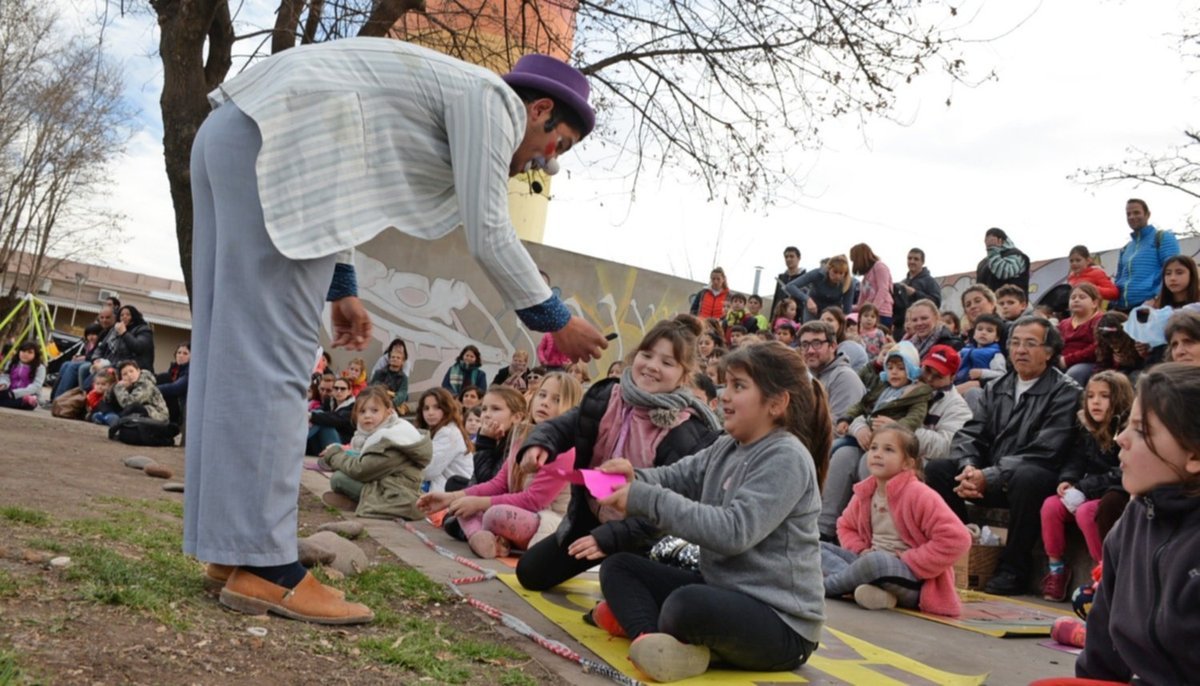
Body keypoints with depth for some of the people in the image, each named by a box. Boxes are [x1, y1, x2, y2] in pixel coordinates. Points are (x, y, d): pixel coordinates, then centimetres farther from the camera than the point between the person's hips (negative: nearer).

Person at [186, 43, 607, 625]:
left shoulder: (449, 98, 27)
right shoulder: (491, 98, 0)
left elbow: (336, 186, 27)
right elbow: (488, 235, -6)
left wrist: (341, 289, 26)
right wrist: (556, 323, 3)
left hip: (233, 134, 11)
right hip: (276, 142, -10)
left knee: (233, 347, 7)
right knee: (272, 357, -12)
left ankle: (230, 544, 12)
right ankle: (263, 567, -9)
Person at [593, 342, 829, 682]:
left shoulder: (787, 458, -17)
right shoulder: (726, 448, 10)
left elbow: (734, 531, -27)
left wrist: (645, 499, -26)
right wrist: (635, 479, -17)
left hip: (780, 623, -9)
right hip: (722, 591, 9)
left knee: (687, 604, -38)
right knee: (617, 567, 4)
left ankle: (648, 632, -7)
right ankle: (652, 640, -22)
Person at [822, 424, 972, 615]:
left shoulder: (919, 495, -16)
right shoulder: (865, 492, 5)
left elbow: (956, 538, -23)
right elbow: (846, 526, 23)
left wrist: (910, 560, -19)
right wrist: (860, 550, 1)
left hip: (914, 579, -7)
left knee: (876, 562, -40)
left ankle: (824, 586, -15)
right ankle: (872, 588, -26)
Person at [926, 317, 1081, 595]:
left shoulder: (1065, 392, -6)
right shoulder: (995, 389, 13)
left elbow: (1044, 453, -16)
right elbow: (970, 434, 7)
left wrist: (989, 477, -22)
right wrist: (969, 467, -16)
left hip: (1034, 480, -5)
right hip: (990, 481, 5)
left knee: (1026, 477, -38)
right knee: (936, 469, -15)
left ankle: (1014, 568, -19)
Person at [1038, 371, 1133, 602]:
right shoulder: (1087, 429, 9)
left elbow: (1124, 474, -20)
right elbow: (1076, 460, 10)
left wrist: (1084, 488, -23)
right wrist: (1067, 480, -13)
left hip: (1120, 495, -6)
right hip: (1091, 493, 7)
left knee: (1085, 512, -32)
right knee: (1051, 505, -17)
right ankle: (1056, 567, -5)